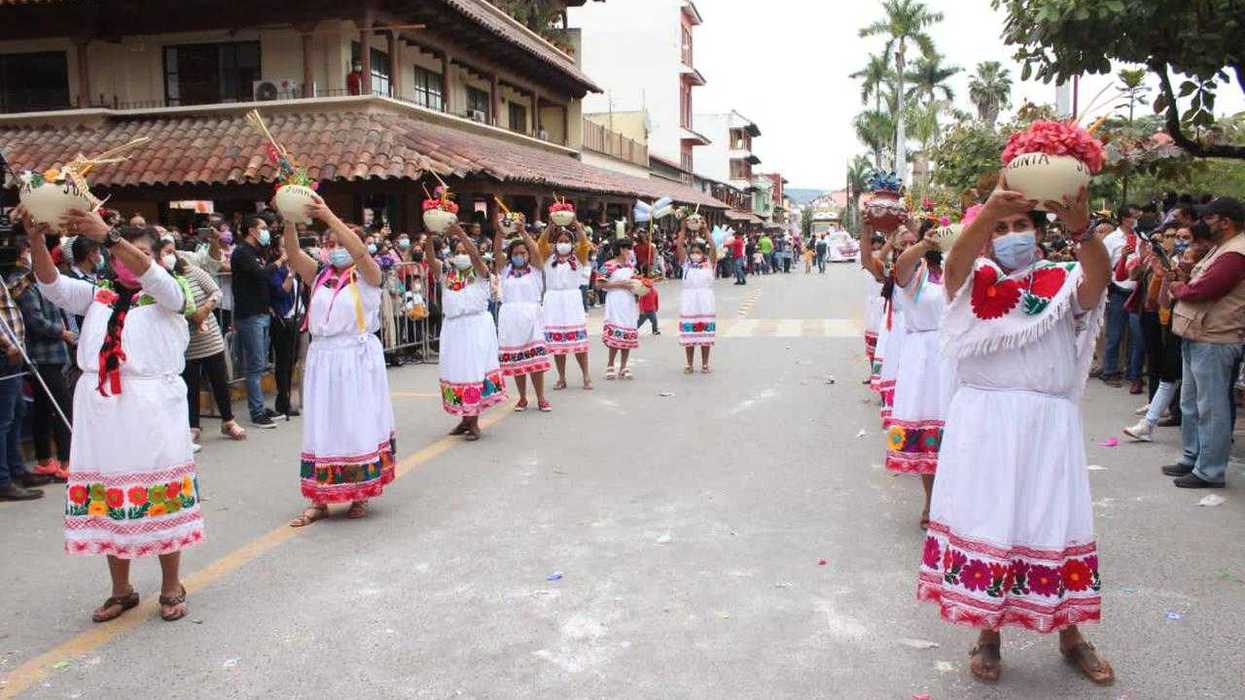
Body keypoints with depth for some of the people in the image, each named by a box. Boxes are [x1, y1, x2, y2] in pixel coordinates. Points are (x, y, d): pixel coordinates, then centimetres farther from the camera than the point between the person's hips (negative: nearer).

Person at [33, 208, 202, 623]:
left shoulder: (167, 297, 2)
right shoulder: (96, 298, 13)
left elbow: (154, 276, -19)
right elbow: (52, 285, 0)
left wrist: (107, 234, -30)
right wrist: (36, 237, -16)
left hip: (152, 408, -4)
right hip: (101, 408, 4)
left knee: (162, 496, 1)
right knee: (108, 497, 9)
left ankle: (171, 587, 15)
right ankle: (122, 590, 23)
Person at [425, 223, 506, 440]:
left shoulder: (479, 272, 0)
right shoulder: (447, 273, 9)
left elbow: (476, 256, -21)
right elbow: (431, 260, -7)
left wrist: (462, 235, -32)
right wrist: (429, 237, -22)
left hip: (476, 326, -4)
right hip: (452, 327, 4)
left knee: (475, 370, -5)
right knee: (456, 371, 7)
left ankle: (474, 423, 0)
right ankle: (465, 418, 18)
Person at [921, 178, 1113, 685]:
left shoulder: (1062, 282, 5)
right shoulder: (976, 282, 4)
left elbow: (1100, 275, -18)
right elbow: (955, 263, -20)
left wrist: (1080, 226, -39)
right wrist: (988, 211, -40)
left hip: (1048, 423, 1)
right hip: (984, 423, 0)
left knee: (1057, 523, 8)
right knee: (985, 521, 5)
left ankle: (1069, 634, 27)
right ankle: (988, 633, 21)